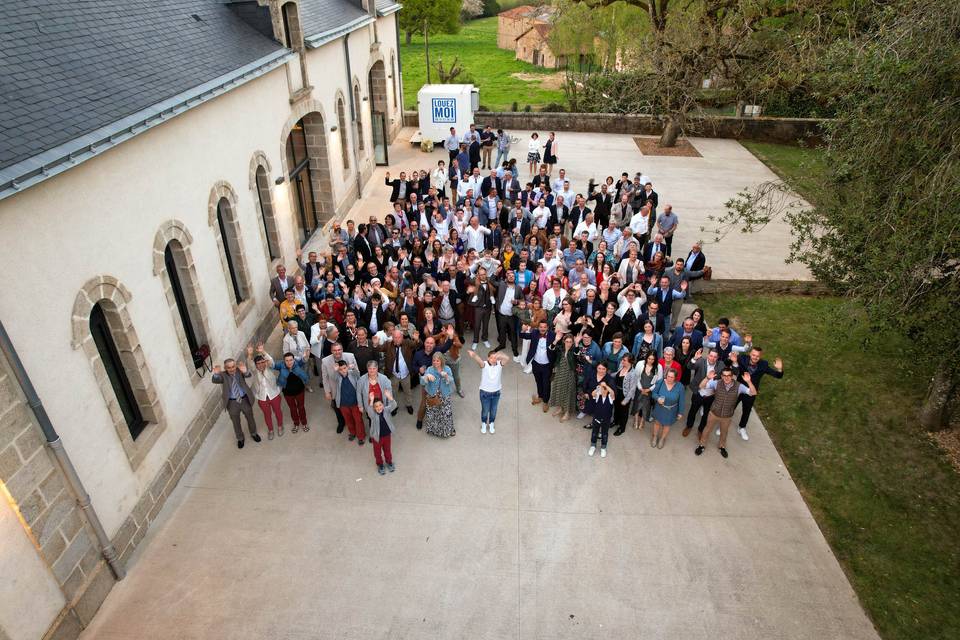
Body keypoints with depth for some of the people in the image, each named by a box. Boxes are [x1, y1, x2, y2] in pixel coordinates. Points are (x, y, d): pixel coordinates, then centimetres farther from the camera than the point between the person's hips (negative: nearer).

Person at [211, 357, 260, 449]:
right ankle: (240, 438, 41)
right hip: (232, 402, 0)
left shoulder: (239, 371, -12)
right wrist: (216, 374, -54)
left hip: (245, 399, 0)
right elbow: (214, 381, -30)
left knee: (250, 418, 20)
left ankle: (253, 433, 47)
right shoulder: (223, 375, -12)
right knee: (236, 422, 17)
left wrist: (245, 371, -54)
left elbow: (249, 375, -30)